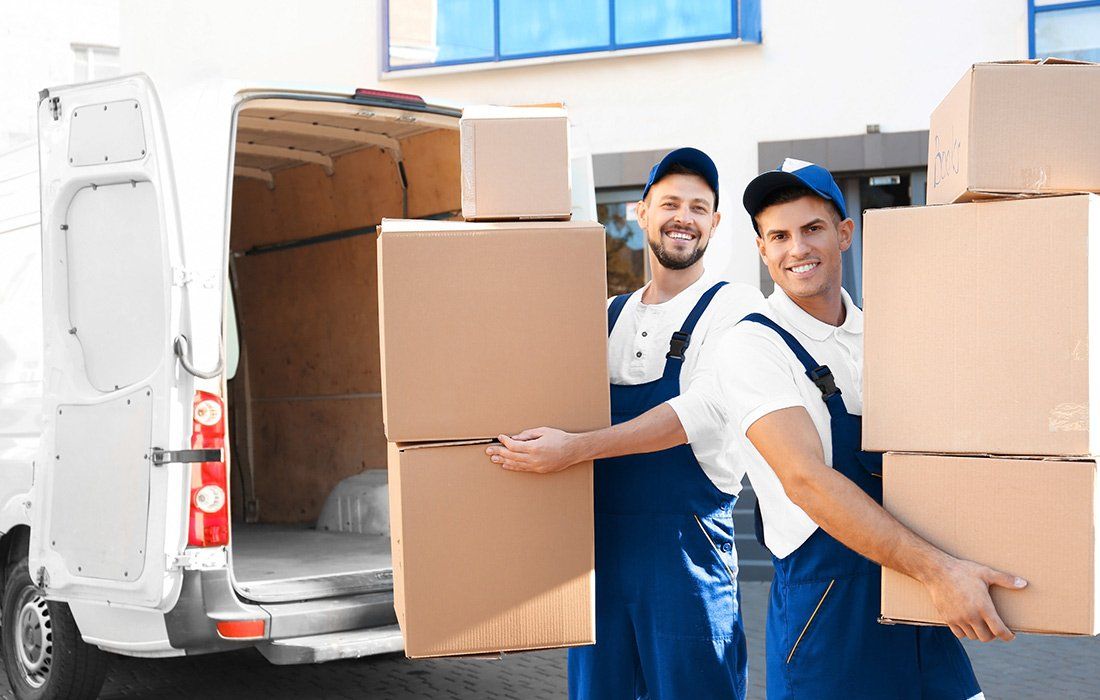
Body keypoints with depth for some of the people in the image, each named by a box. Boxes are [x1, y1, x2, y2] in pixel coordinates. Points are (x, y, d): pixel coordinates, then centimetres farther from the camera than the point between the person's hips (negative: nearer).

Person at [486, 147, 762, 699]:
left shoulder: (733, 307, -3)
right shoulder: (608, 317, 14)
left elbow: (702, 410, -17)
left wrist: (575, 449, -23)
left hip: (685, 544, -5)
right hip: (600, 541, 5)